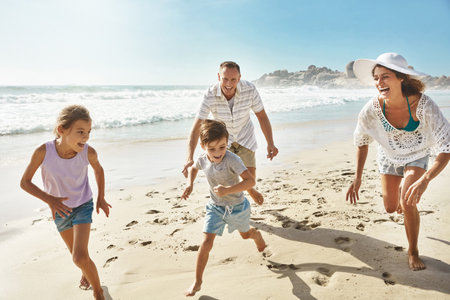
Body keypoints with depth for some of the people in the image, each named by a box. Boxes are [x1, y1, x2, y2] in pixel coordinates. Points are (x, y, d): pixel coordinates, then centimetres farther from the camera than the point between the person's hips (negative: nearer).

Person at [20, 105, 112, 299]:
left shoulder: (88, 152, -26)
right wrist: (49, 199, -29)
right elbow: (25, 182, -16)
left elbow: (98, 170, -2)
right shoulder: (43, 152, -29)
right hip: (60, 209, 2)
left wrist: (101, 198, -1)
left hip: (83, 205, -2)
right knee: (77, 255, 21)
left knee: (80, 257, -17)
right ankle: (86, 271, 56)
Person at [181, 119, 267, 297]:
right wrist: (190, 184, -4)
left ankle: (257, 236, 64)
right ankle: (197, 282, 5)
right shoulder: (202, 160, -13)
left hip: (236, 207, -2)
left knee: (245, 234, 25)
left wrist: (228, 190, -47)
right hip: (215, 207, 3)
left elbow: (250, 181, -38)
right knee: (206, 242, -8)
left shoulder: (232, 160, -31)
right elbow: (194, 168, 13)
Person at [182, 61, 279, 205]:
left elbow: (262, 116, -14)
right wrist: (189, 158, -41)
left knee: (250, 174, 2)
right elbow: (196, 127, -30)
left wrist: (270, 143, -24)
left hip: (245, 135, 1)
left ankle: (250, 189, 40)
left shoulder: (249, 89, -26)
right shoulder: (210, 95, -29)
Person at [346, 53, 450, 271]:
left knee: (407, 201, -22)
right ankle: (408, 211, 51)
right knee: (391, 208, 9)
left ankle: (413, 251, 5)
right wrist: (357, 178, -13)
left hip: (416, 156, -2)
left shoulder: (423, 105, -36)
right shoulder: (371, 110, -30)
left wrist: (425, 180, -47)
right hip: (389, 156, 2)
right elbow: (362, 142, -10)